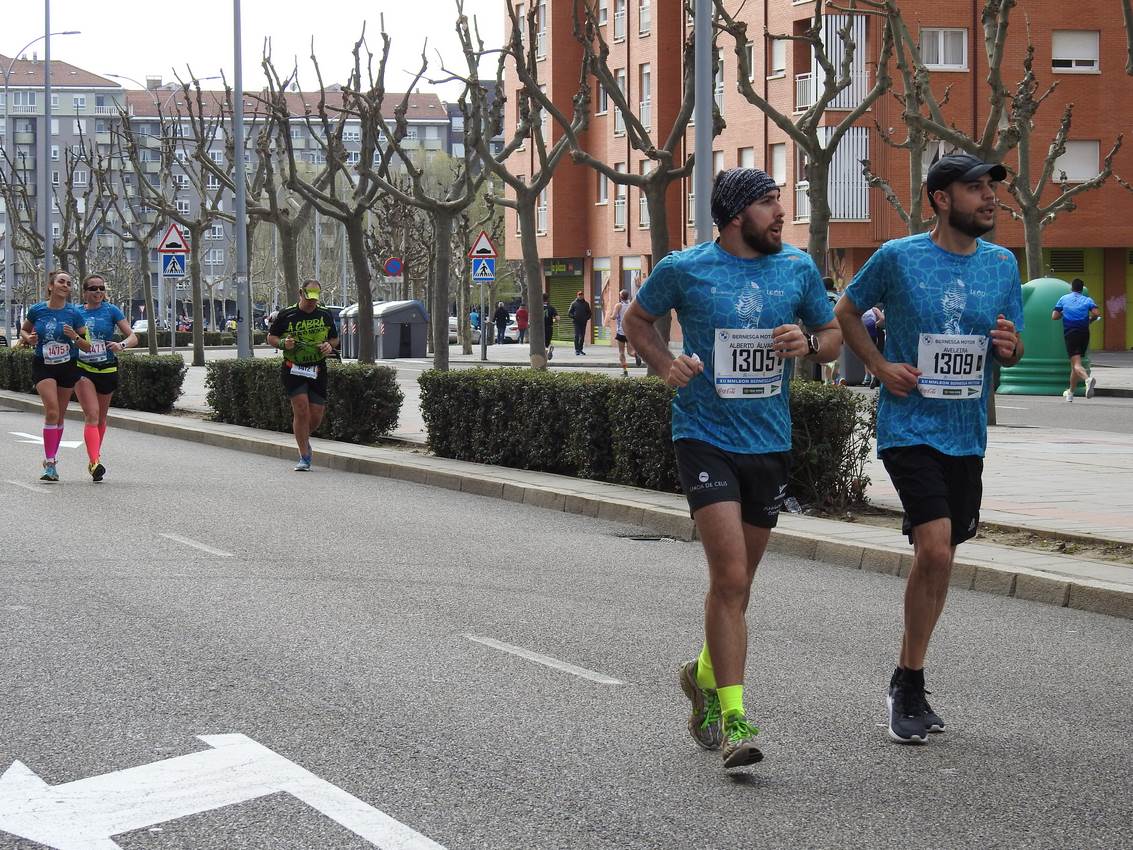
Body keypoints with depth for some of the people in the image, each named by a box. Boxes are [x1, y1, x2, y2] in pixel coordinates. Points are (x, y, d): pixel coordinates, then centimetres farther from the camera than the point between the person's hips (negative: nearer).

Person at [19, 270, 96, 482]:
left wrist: (75, 337, -21)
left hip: (68, 367, 2)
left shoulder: (74, 313, -5)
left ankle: (51, 458, 29)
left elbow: (88, 347, -2)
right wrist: (28, 339, -7)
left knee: (59, 416, 12)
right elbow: (23, 330, 14)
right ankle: (50, 463, -18)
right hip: (43, 367, -2)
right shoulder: (37, 310, -5)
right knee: (52, 411, -19)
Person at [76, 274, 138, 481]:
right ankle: (94, 462, -25)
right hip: (83, 369, -1)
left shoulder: (111, 311, -1)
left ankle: (95, 457, 32)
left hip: (107, 370, 1)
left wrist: (121, 345, -24)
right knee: (92, 416, -15)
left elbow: (133, 337, -2)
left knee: (101, 418, 14)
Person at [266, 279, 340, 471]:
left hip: (317, 370, 3)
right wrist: (283, 343, -13)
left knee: (316, 416, 0)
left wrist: (329, 346, -3)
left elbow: (335, 339, 20)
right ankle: (304, 457, -7)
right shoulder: (286, 314, 0)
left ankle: (304, 437, 35)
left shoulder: (325, 315, 8)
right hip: (293, 368, -3)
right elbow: (270, 337, 8)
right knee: (301, 409, -15)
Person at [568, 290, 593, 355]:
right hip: (576, 322, -3)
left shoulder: (586, 304, 11)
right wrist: (573, 317, -11)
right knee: (577, 336, -9)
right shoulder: (574, 303, 3)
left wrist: (587, 318, 1)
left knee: (582, 336, 6)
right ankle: (576, 350, -9)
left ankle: (580, 349, 16)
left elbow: (590, 313, 18)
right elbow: (569, 312, 4)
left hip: (583, 323, 3)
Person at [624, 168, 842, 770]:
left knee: (736, 582, 14)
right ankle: (734, 718, -11)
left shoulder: (798, 268, 5)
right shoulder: (685, 269, -3)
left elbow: (833, 335, 14)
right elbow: (636, 320, 12)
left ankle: (705, 674, 39)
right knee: (730, 577, -15)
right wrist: (665, 363, -6)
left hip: (770, 443, 4)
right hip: (705, 439, -4)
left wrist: (808, 343, -9)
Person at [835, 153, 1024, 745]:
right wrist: (881, 367, -6)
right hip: (910, 427, -5)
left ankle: (907, 682, 28)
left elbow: (1014, 351, 14)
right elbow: (846, 312, 7)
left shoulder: (1002, 264, 5)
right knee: (935, 552, -18)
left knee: (937, 561, 12)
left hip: (967, 435, 5)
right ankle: (909, 686, -2)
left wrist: (1009, 347, -10)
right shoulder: (898, 258, -7)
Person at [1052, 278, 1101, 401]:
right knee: (1075, 364, 16)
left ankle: (1088, 379, -45)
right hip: (1084, 333, 3)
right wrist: (1090, 320, 12)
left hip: (1070, 333, -3)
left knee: (1076, 364, -14)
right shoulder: (1087, 300, 7)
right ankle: (1070, 393, 26)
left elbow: (1054, 316, 5)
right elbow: (1097, 313, -9)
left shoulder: (1064, 299, 9)